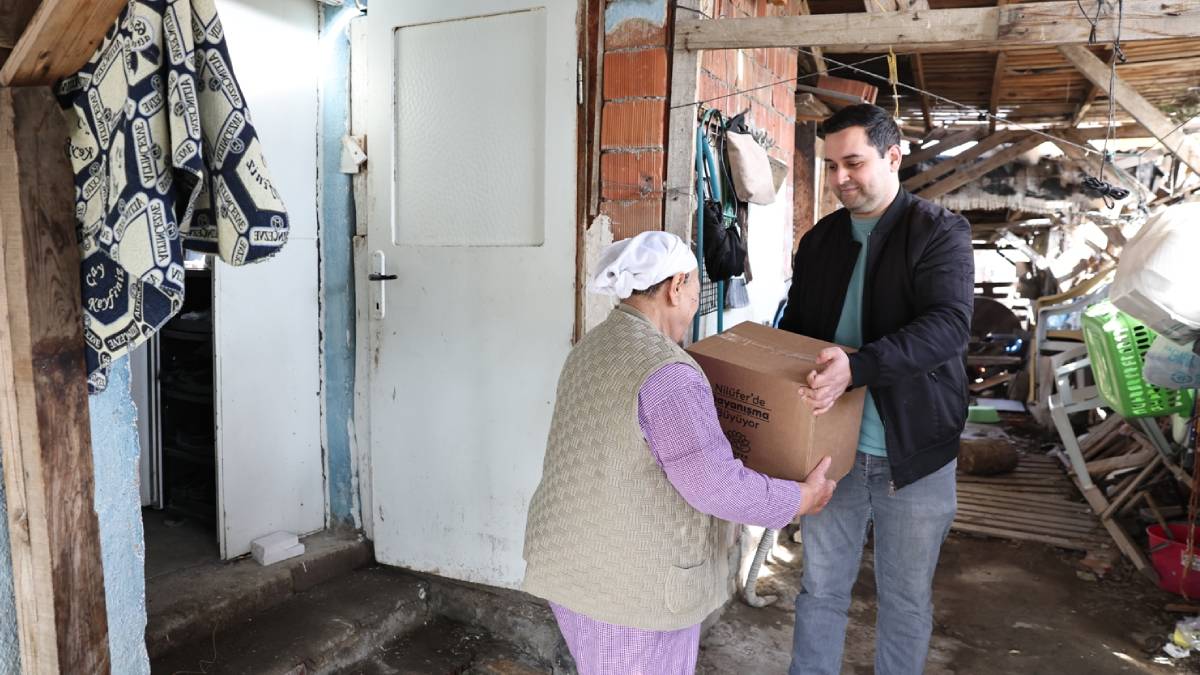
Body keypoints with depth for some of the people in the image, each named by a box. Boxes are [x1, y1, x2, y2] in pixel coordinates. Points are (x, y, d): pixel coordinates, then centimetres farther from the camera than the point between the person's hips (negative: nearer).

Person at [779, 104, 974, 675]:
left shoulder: (940, 233, -9)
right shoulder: (819, 240, 7)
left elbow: (949, 325, -24)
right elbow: (795, 327, 14)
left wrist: (857, 368, -38)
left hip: (913, 452, -4)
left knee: (906, 597, 14)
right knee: (821, 586, 15)